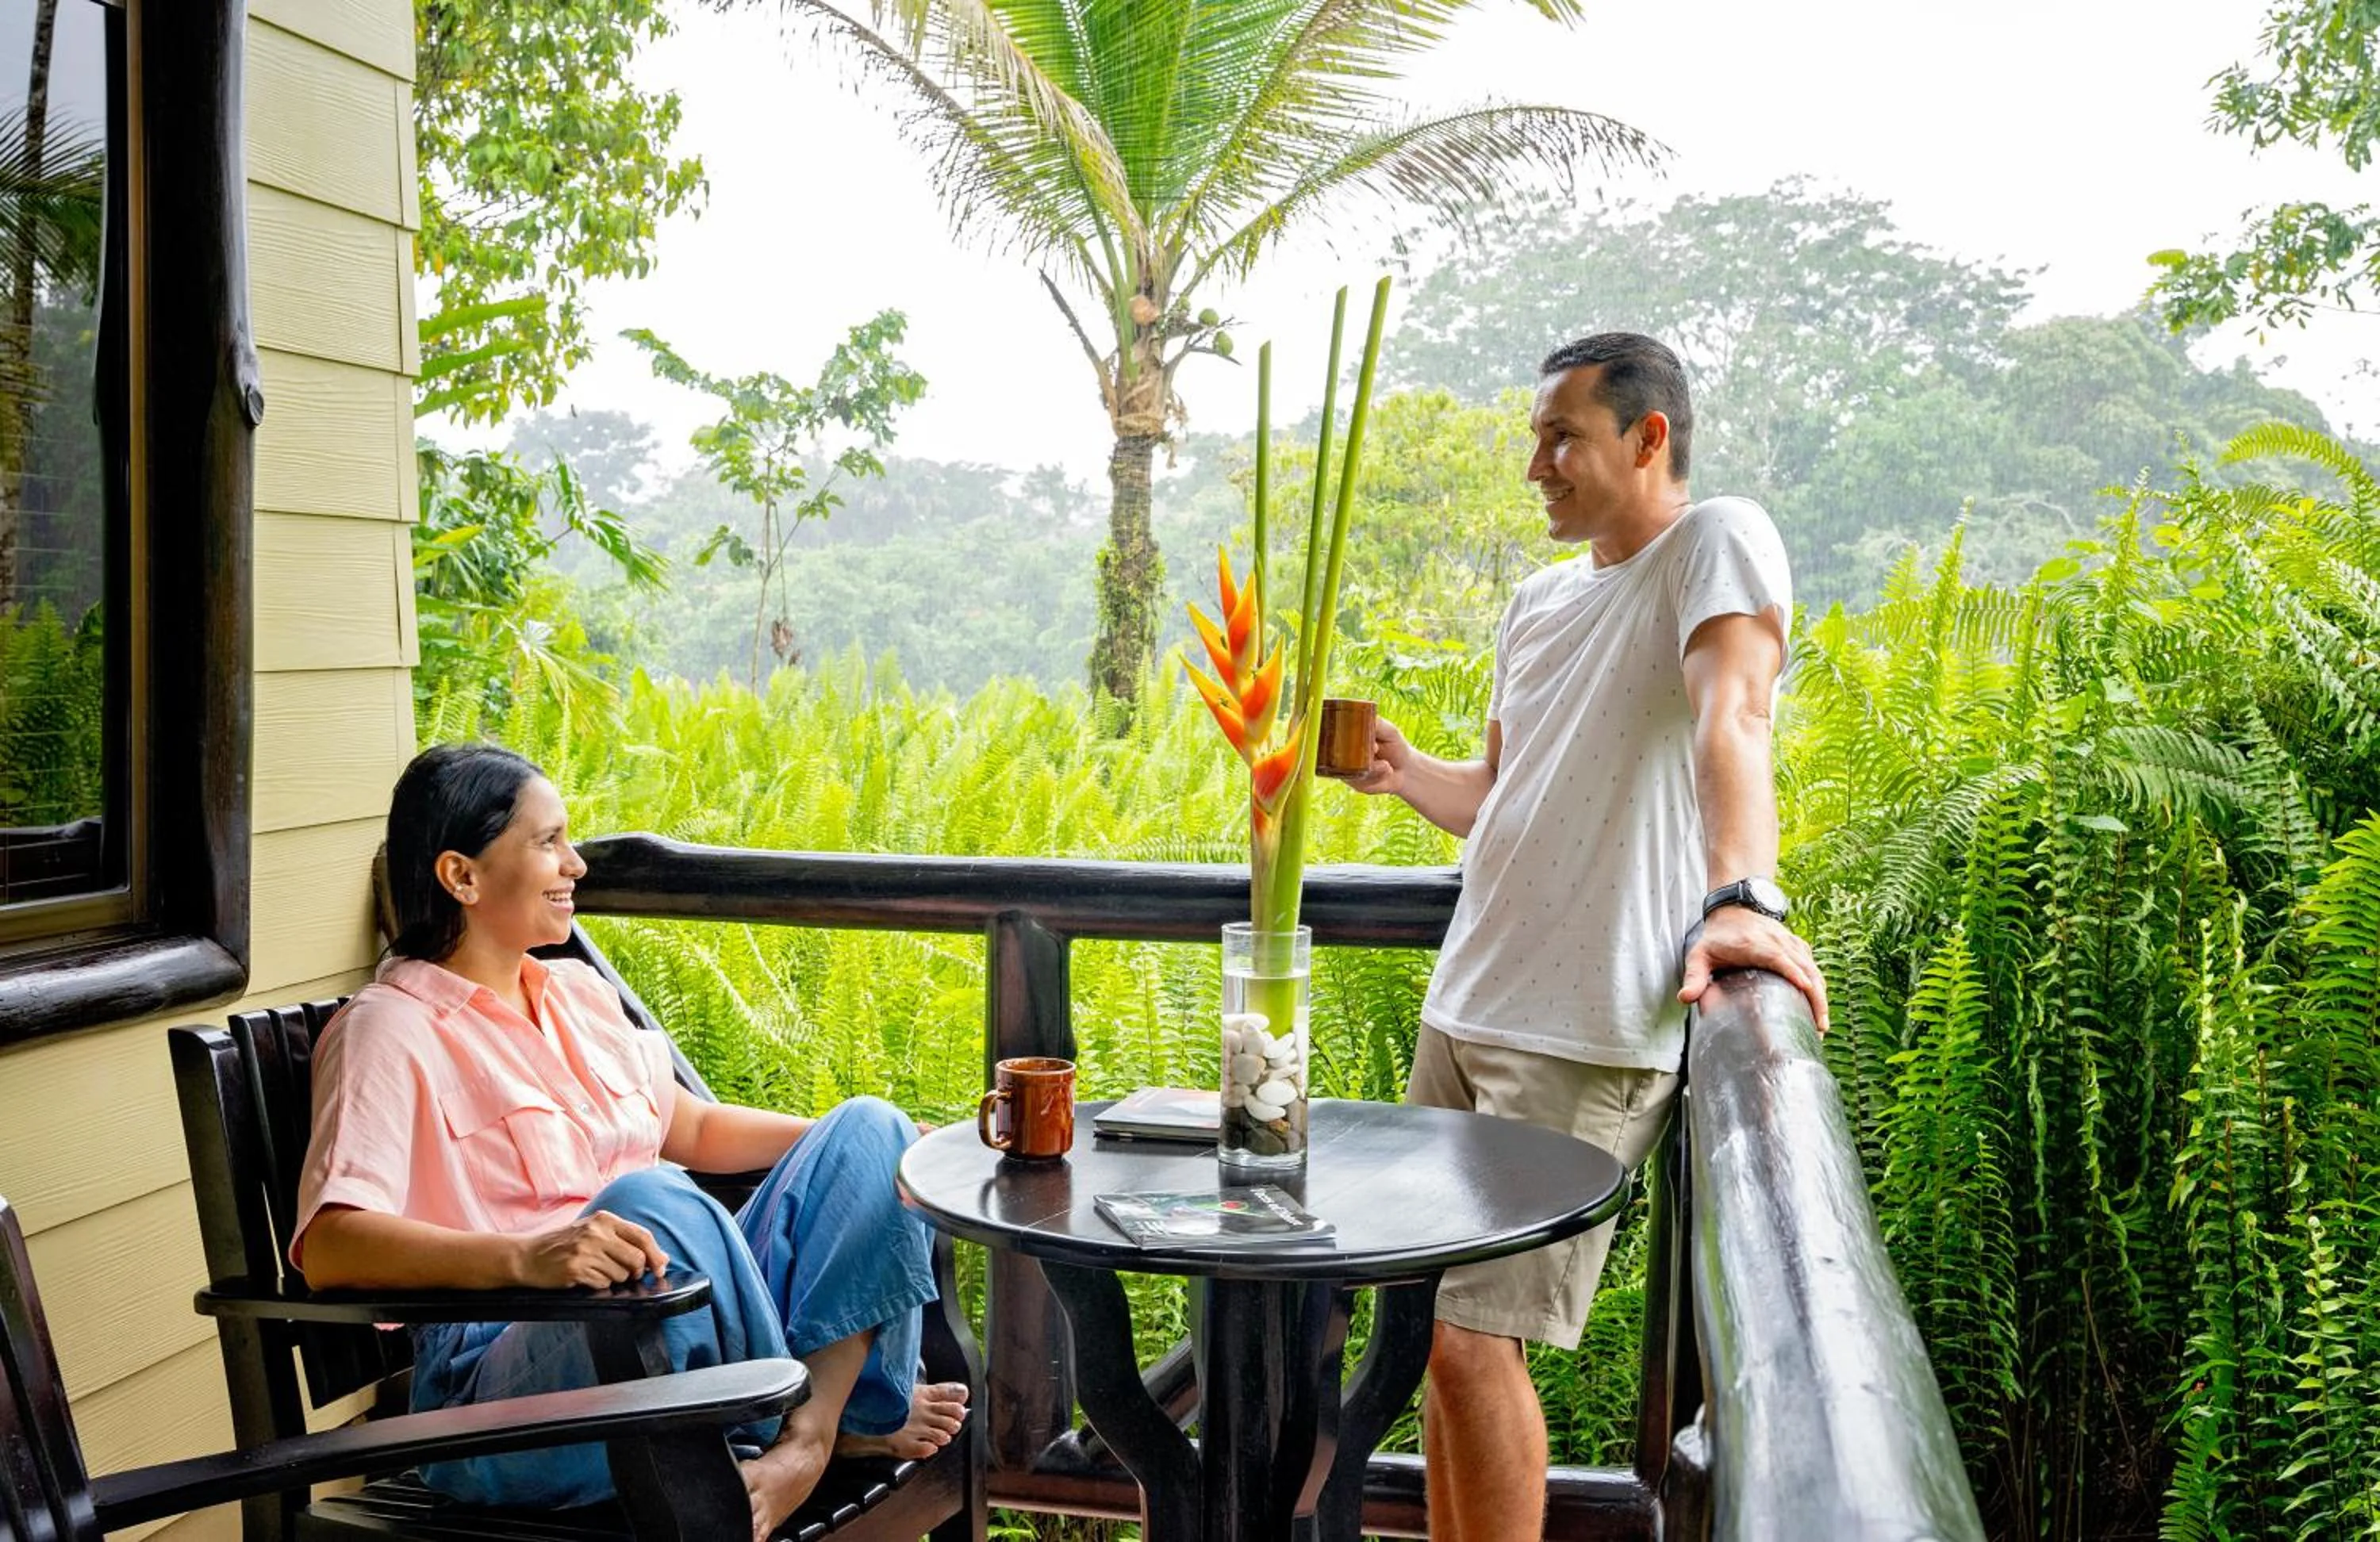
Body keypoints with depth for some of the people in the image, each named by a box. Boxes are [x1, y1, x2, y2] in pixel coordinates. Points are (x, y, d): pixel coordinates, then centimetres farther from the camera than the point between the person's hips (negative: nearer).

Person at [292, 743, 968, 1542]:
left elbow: (694, 1129, 28)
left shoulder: (577, 993, 18)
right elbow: (329, 1248, -20)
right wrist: (525, 1257, -37)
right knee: (650, 1201, -37)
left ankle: (808, 1433, -21)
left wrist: (856, 1142, 13)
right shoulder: (388, 1032, -6)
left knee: (870, 1128, -4)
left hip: (681, 1331, 8)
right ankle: (843, 1416, -12)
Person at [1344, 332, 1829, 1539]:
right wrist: (1403, 773, 5)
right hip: (1465, 1003, 8)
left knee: (1473, 1343, -8)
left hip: (1587, 1033, -8)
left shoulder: (1716, 541, -7)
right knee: (1440, 1327, 13)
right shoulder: (1538, 601, 18)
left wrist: (1741, 897, -41)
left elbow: (1729, 717, -26)